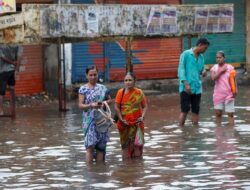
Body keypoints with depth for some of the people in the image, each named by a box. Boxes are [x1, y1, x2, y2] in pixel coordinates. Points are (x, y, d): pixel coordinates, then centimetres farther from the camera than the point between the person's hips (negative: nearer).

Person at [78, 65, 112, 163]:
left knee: (101, 146, 3)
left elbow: (109, 99, 17)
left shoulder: (102, 88, 9)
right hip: (89, 120, -3)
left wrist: (104, 103, -6)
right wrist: (91, 105, -22)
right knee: (90, 146, -11)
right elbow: (80, 105, -5)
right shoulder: (83, 89, 1)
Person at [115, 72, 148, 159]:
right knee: (125, 144, 5)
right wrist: (121, 119, -11)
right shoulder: (121, 92, -3)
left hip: (136, 123, 0)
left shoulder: (139, 92, -1)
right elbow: (116, 107, -3)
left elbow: (145, 106, 3)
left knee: (137, 144, 1)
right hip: (124, 123, 0)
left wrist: (142, 117, -12)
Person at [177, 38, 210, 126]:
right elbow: (181, 69, -8)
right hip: (186, 88, -6)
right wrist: (186, 83, -18)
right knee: (185, 110, -9)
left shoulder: (201, 57, 14)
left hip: (197, 88, 6)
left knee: (196, 111, 6)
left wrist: (203, 72, -3)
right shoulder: (186, 54, -4)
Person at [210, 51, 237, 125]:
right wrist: (221, 71, -15)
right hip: (218, 94, 2)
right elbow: (213, 78, -14)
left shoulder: (230, 67, -1)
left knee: (230, 114, -3)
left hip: (228, 94, -2)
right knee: (218, 113, 5)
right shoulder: (214, 68, 3)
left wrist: (234, 91, -14)